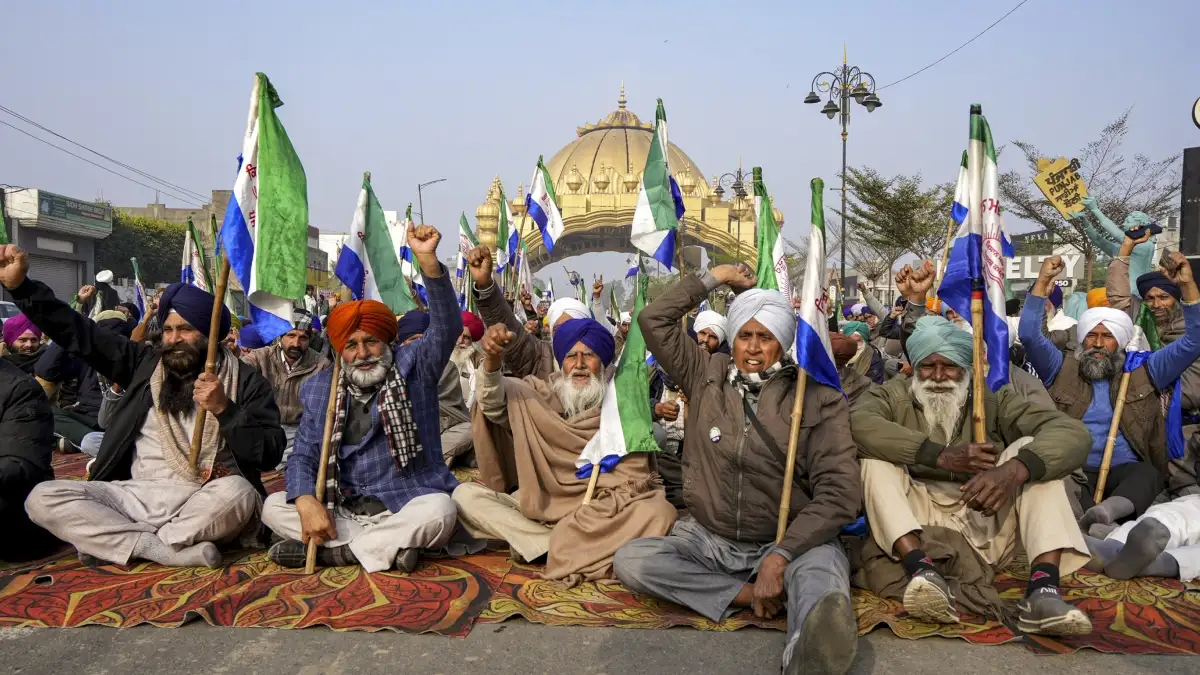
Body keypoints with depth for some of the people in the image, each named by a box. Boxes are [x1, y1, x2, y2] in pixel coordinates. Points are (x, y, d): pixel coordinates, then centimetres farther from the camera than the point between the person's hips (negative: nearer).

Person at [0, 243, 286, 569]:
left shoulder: (246, 381, 2)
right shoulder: (145, 363, 14)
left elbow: (270, 454, -7)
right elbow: (78, 333, 13)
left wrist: (224, 409, -18)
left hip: (203, 502, -4)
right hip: (136, 496, 4)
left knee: (238, 492, -37)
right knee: (42, 497, -15)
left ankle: (111, 540, -17)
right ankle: (169, 551, -25)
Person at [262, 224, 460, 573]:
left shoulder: (412, 366, -1)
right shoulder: (319, 388, 7)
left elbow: (446, 327, -17)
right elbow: (303, 456, 4)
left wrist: (427, 260, -31)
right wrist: (307, 502, -19)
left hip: (407, 505, -3)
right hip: (343, 509, 3)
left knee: (439, 511, -33)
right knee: (274, 506, -13)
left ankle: (326, 549, -20)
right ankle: (387, 546, -22)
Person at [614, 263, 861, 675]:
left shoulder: (817, 398, -5)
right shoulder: (707, 377, 5)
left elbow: (839, 491, -13)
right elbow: (653, 319, 3)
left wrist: (780, 555, -25)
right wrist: (715, 277, 5)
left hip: (787, 542, -3)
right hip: (707, 539, 4)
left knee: (821, 570, -39)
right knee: (630, 560, -22)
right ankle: (751, 596, -25)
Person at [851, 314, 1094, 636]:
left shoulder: (994, 400, 7)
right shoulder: (893, 395, 4)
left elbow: (1074, 433, -9)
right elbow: (858, 423, -20)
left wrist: (1013, 470, -29)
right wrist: (942, 455, -27)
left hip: (985, 528, 1)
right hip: (917, 524, -1)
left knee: (1031, 450, -13)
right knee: (876, 456, -19)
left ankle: (1043, 589, -31)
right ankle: (922, 570, -40)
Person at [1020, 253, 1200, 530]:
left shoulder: (1142, 373, 18)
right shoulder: (1063, 369, 15)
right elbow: (1030, 335, 2)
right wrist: (1043, 281, -3)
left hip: (1125, 471, 1)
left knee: (1148, 474, -35)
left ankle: (1111, 508, -62)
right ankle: (1097, 523, -59)